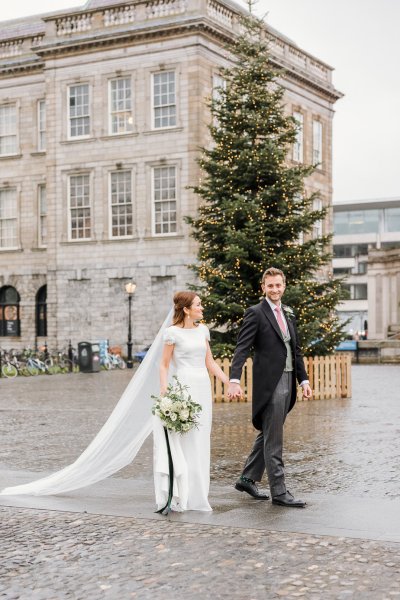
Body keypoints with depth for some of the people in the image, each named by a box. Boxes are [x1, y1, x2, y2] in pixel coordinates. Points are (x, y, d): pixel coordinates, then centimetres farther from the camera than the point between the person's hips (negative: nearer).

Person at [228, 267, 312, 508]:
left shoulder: (289, 314, 16)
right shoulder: (255, 313, -7)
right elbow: (242, 349, -15)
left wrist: (304, 379, 14)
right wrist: (235, 380, -26)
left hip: (287, 382, 8)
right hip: (269, 384, -8)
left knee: (268, 435, 16)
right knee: (273, 440, -4)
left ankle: (248, 479, 28)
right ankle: (279, 491, 1)